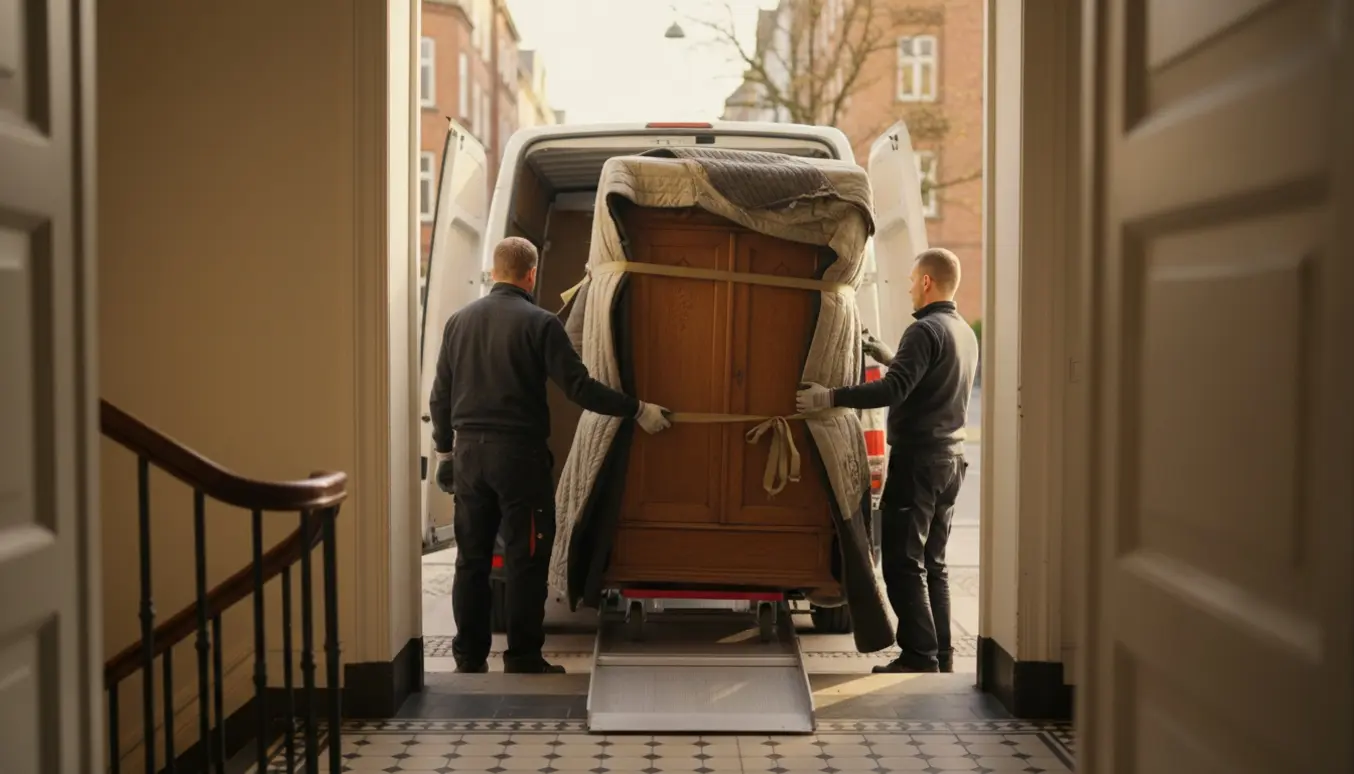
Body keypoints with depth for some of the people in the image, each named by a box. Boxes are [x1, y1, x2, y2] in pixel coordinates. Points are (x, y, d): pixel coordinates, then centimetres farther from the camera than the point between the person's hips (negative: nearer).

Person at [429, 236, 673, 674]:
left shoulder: (459, 321, 8)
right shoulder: (539, 323, -9)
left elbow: (440, 396, 11)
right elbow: (580, 388, -13)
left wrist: (444, 452, 22)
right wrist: (638, 411, -5)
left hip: (469, 452, 5)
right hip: (519, 452, -5)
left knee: (471, 558, 11)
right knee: (526, 558, 2)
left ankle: (469, 656, 16)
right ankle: (523, 659, 5)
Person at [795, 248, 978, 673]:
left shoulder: (925, 331, -15)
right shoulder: (965, 333, 14)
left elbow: (895, 390, -26)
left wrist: (831, 397, -26)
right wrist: (891, 358, 24)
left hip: (917, 458, -9)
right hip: (950, 458, 9)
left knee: (903, 562, -4)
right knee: (932, 563, 14)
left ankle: (920, 657, -5)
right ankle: (941, 656, 16)